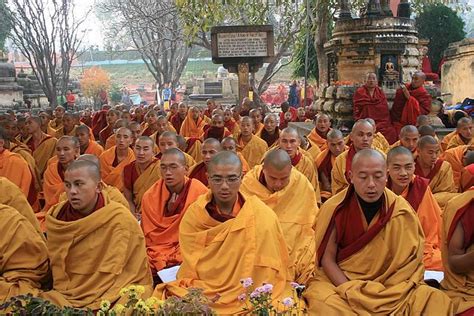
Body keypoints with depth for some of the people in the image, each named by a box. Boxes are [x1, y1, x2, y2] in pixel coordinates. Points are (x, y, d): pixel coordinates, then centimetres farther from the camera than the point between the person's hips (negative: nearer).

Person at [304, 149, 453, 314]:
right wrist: (352, 293, -18)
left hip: (390, 286, 2)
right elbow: (327, 259, -7)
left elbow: (409, 261, -2)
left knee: (438, 300, -20)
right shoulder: (334, 208, -11)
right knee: (323, 302, -34)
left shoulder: (401, 210, -7)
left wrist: (386, 293, -15)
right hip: (339, 280, -2)